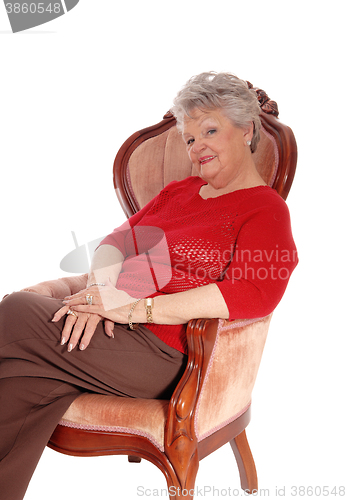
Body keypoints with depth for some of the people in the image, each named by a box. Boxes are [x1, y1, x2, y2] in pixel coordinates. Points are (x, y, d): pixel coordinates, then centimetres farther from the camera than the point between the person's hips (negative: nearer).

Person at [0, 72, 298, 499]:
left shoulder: (266, 209, -2)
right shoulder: (179, 191, 23)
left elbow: (254, 295, -18)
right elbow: (117, 240, 18)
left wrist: (134, 308, -19)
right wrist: (100, 290, -7)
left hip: (162, 352, -6)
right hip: (110, 328, 6)